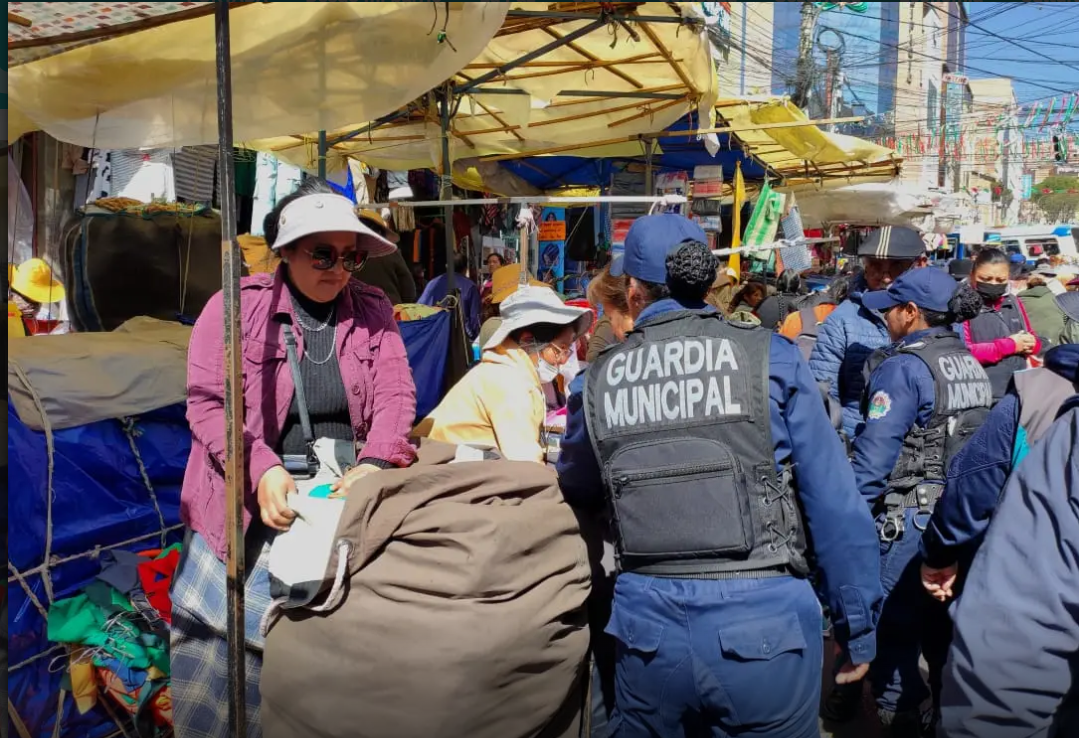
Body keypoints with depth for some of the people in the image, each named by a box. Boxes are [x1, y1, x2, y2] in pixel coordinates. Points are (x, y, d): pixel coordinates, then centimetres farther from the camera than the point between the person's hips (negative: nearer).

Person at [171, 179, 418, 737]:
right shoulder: (236, 306, -3)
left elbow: (395, 396, -2)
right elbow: (206, 402, -9)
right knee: (222, 636, 1)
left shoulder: (373, 312, 6)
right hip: (253, 505, -2)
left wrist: (374, 465, -21)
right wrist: (263, 471, -23)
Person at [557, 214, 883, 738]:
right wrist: (857, 625, 6)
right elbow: (834, 500, -4)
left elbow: (576, 498, 16)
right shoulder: (770, 357, -4)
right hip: (763, 624, -1)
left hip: (646, 628, 2)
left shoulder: (596, 382, 1)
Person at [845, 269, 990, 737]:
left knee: (893, 631, 3)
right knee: (944, 627, 19)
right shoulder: (971, 364, 10)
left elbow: (875, 452, -20)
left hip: (911, 516, -8)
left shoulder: (904, 367, -14)